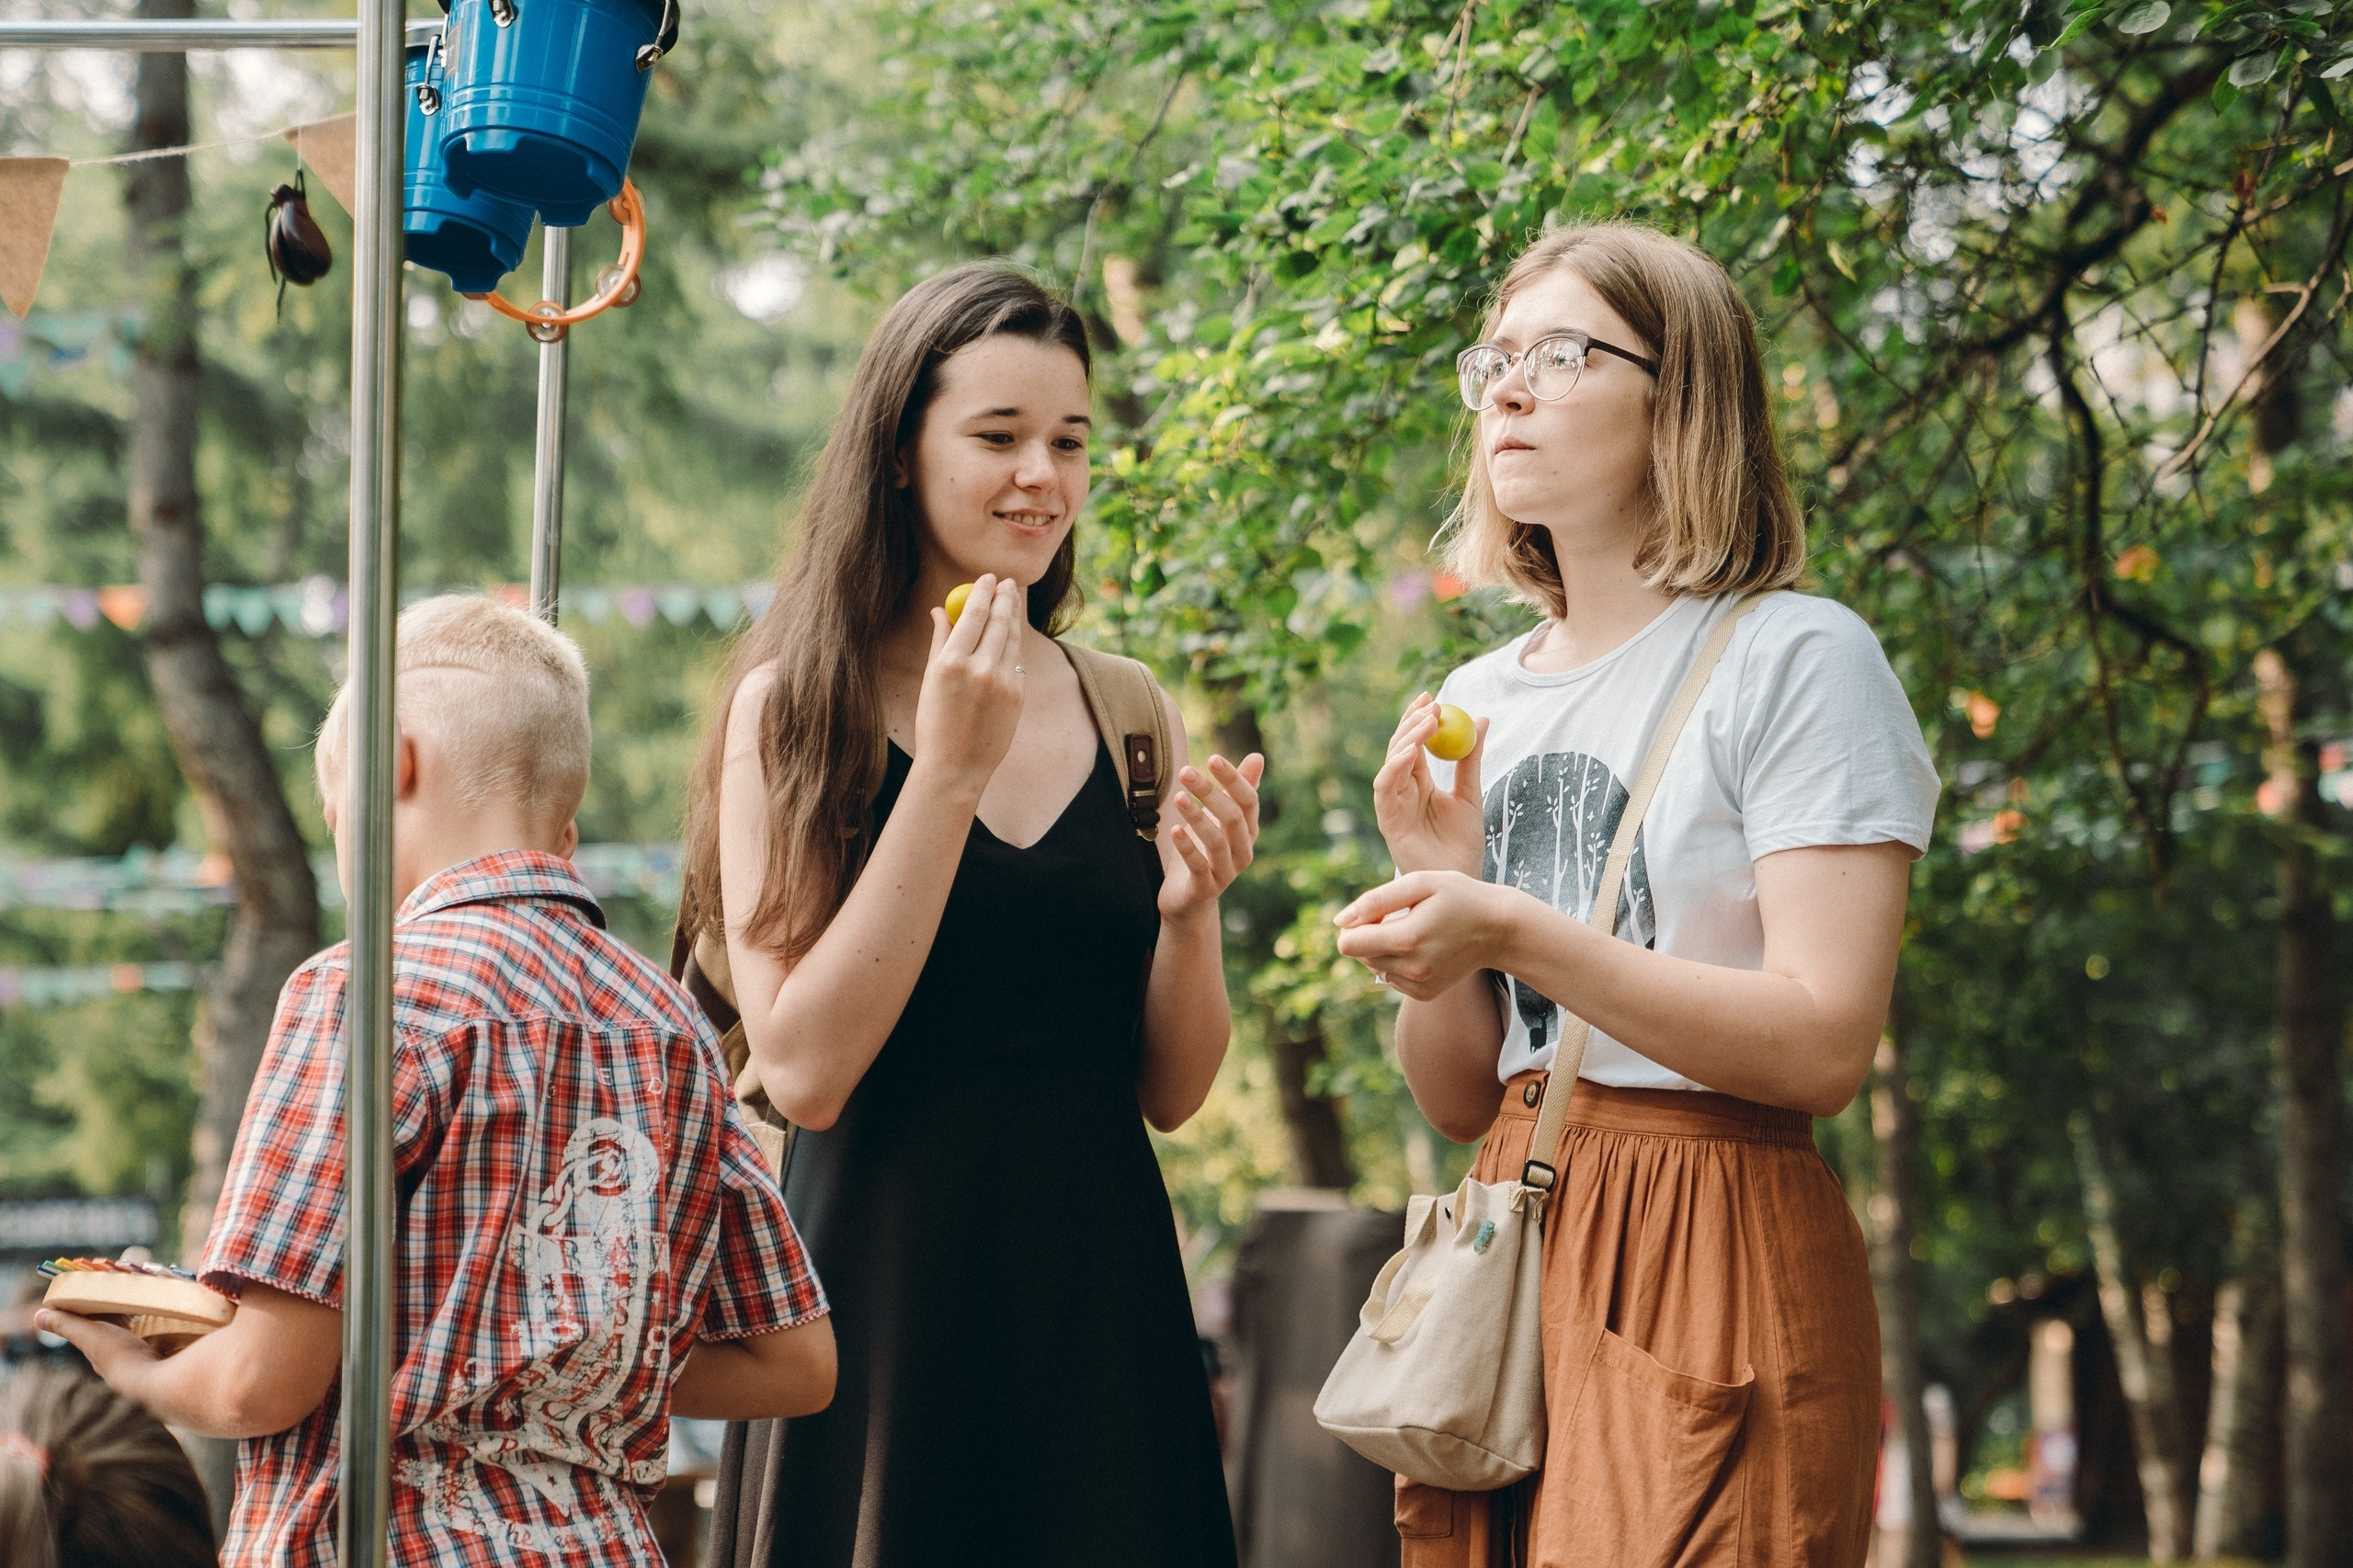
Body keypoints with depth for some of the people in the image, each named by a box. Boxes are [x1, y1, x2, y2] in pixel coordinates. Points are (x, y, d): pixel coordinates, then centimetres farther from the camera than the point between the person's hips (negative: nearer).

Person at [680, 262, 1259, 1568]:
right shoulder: (792, 710, -4)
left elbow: (1171, 1094, 9)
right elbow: (803, 1070, -14)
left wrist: (1188, 911, -10)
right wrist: (947, 774, -16)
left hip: (1097, 1297, 4)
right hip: (884, 1285, -3)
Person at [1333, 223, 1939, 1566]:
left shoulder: (1798, 661, -6)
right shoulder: (1480, 704, 13)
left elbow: (1825, 1045, -16)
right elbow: (1461, 1103, 14)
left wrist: (1514, 932, -20)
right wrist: (1439, 886, -4)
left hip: (1716, 1265, -6)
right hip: (1518, 1248, 6)